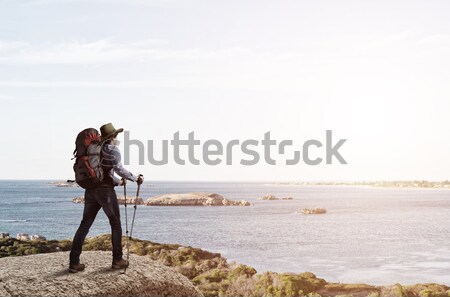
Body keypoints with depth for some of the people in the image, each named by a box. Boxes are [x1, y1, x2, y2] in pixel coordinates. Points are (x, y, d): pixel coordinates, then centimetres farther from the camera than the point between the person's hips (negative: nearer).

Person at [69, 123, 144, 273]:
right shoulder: (113, 149, -5)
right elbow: (118, 168, -20)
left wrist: (118, 181, 35)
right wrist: (134, 178, -7)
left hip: (90, 190, 6)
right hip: (105, 190, -6)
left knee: (85, 224, 6)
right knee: (116, 224, 9)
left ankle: (74, 262, 2)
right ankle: (117, 260, 13)